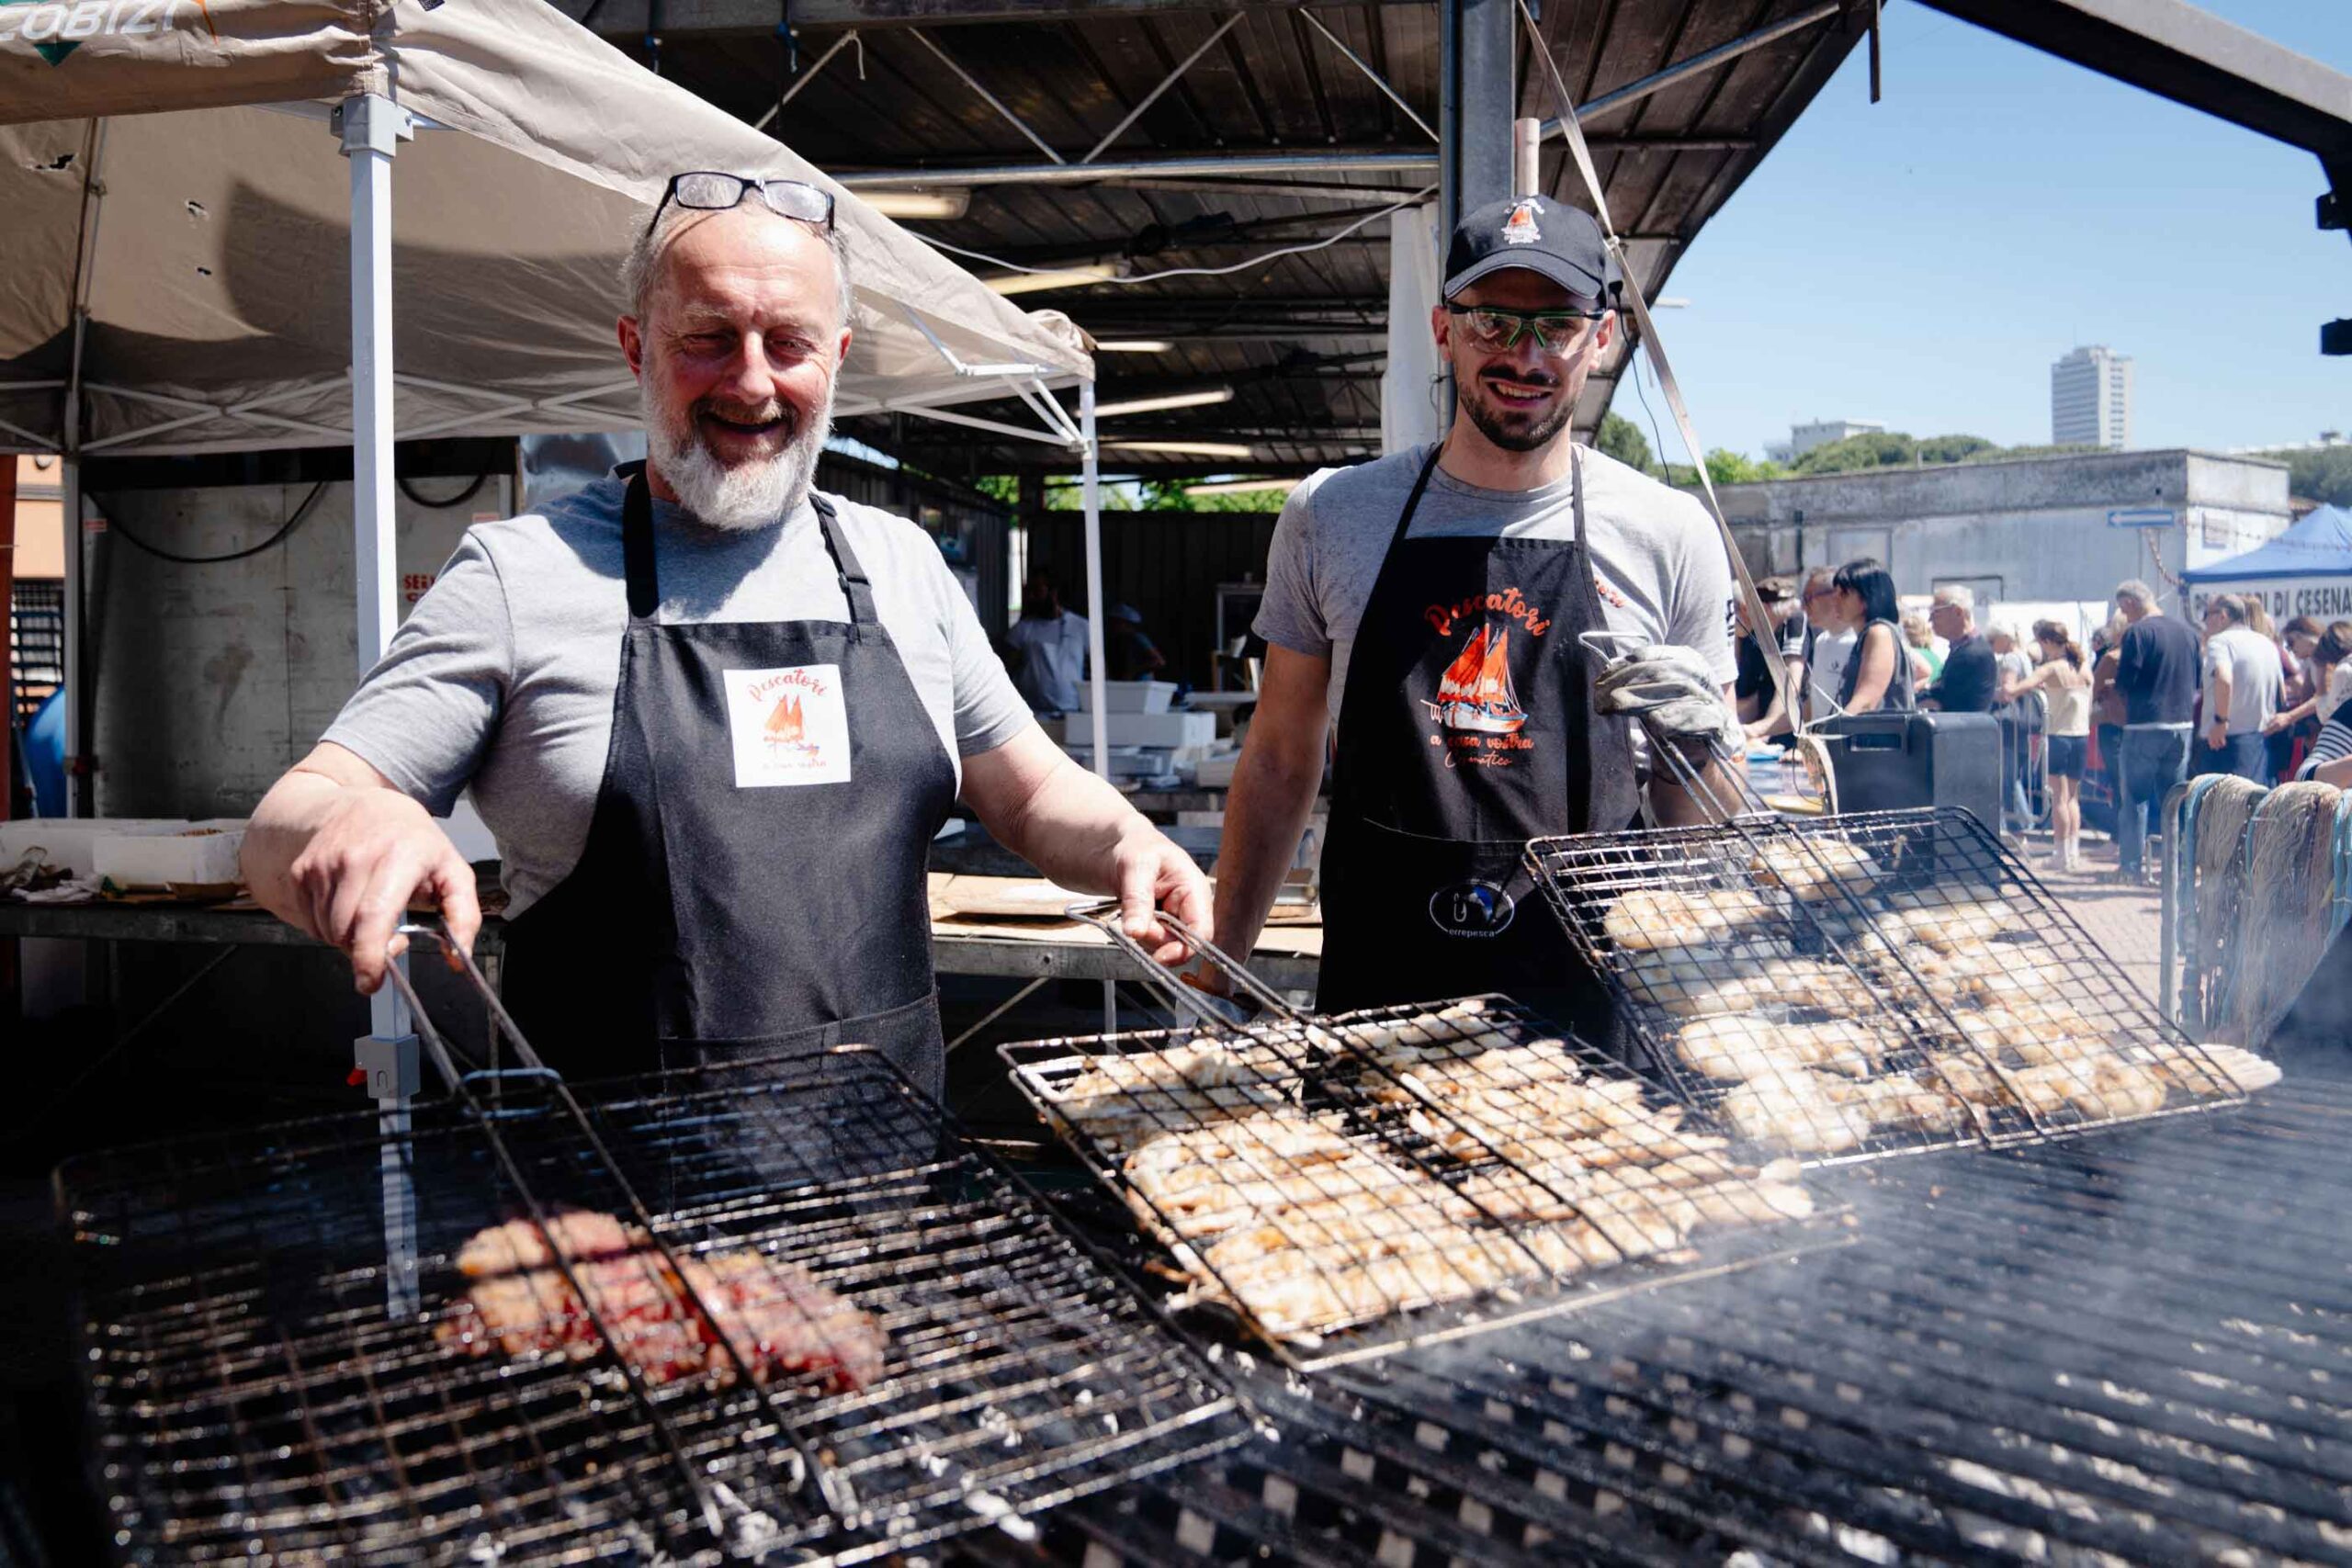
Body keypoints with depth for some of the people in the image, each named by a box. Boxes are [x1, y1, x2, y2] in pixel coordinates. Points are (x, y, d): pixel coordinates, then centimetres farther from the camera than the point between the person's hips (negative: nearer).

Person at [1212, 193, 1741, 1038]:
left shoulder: (1670, 536, 0)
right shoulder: (1329, 515, 2)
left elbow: (1698, 823, 6)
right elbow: (1278, 762, 9)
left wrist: (1702, 743, -16)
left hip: (1586, 1006, 0)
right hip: (1371, 998, 1)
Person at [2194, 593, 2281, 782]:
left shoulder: (2220, 641, -9)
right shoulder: (2268, 644, 16)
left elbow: (2224, 679, -28)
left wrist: (2220, 720, -21)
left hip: (2228, 739, -8)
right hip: (2263, 739, 8)